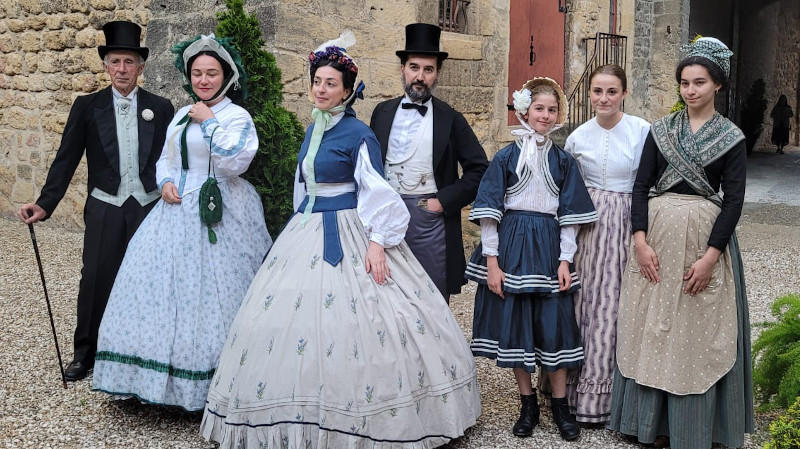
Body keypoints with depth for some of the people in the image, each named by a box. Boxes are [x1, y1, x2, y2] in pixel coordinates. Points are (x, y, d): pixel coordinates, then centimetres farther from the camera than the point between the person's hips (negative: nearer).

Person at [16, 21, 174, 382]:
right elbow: (66, 159, -1)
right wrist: (44, 204, -9)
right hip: (105, 210, 0)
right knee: (96, 281, 2)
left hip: (150, 208, 0)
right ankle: (85, 353, 17)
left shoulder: (161, 108, 2)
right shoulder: (87, 107, 2)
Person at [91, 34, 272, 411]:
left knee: (208, 291, -7)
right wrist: (165, 182, 0)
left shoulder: (236, 116, -5)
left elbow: (233, 163, -19)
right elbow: (165, 160, 21)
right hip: (177, 211, 8)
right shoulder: (181, 115, 16)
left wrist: (208, 122, -14)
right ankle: (168, 375, 19)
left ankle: (211, 383, 4)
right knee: (164, 286, 7)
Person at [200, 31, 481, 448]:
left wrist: (377, 241, -21)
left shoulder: (358, 133, -10)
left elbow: (377, 192, -14)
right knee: (291, 316, 6)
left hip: (346, 233, -8)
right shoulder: (314, 127, 13)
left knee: (347, 322, -9)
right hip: (307, 230, 8)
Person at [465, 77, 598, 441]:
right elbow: (488, 210, -2)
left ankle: (560, 405, 17)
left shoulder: (563, 161, 7)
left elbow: (570, 214, 6)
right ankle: (528, 406, 17)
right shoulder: (506, 157, 1)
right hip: (512, 245, -1)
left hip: (549, 246, 1)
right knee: (515, 321, 4)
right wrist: (491, 261, -9)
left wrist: (565, 260, -2)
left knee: (554, 323, 3)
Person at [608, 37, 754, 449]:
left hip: (704, 238, -2)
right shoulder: (660, 130, 6)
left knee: (696, 333, 3)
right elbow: (641, 185, 2)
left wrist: (710, 256, -15)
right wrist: (640, 241, -9)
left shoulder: (731, 137, -1)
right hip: (656, 235, 2)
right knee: (652, 329, 7)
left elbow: (734, 200, -6)